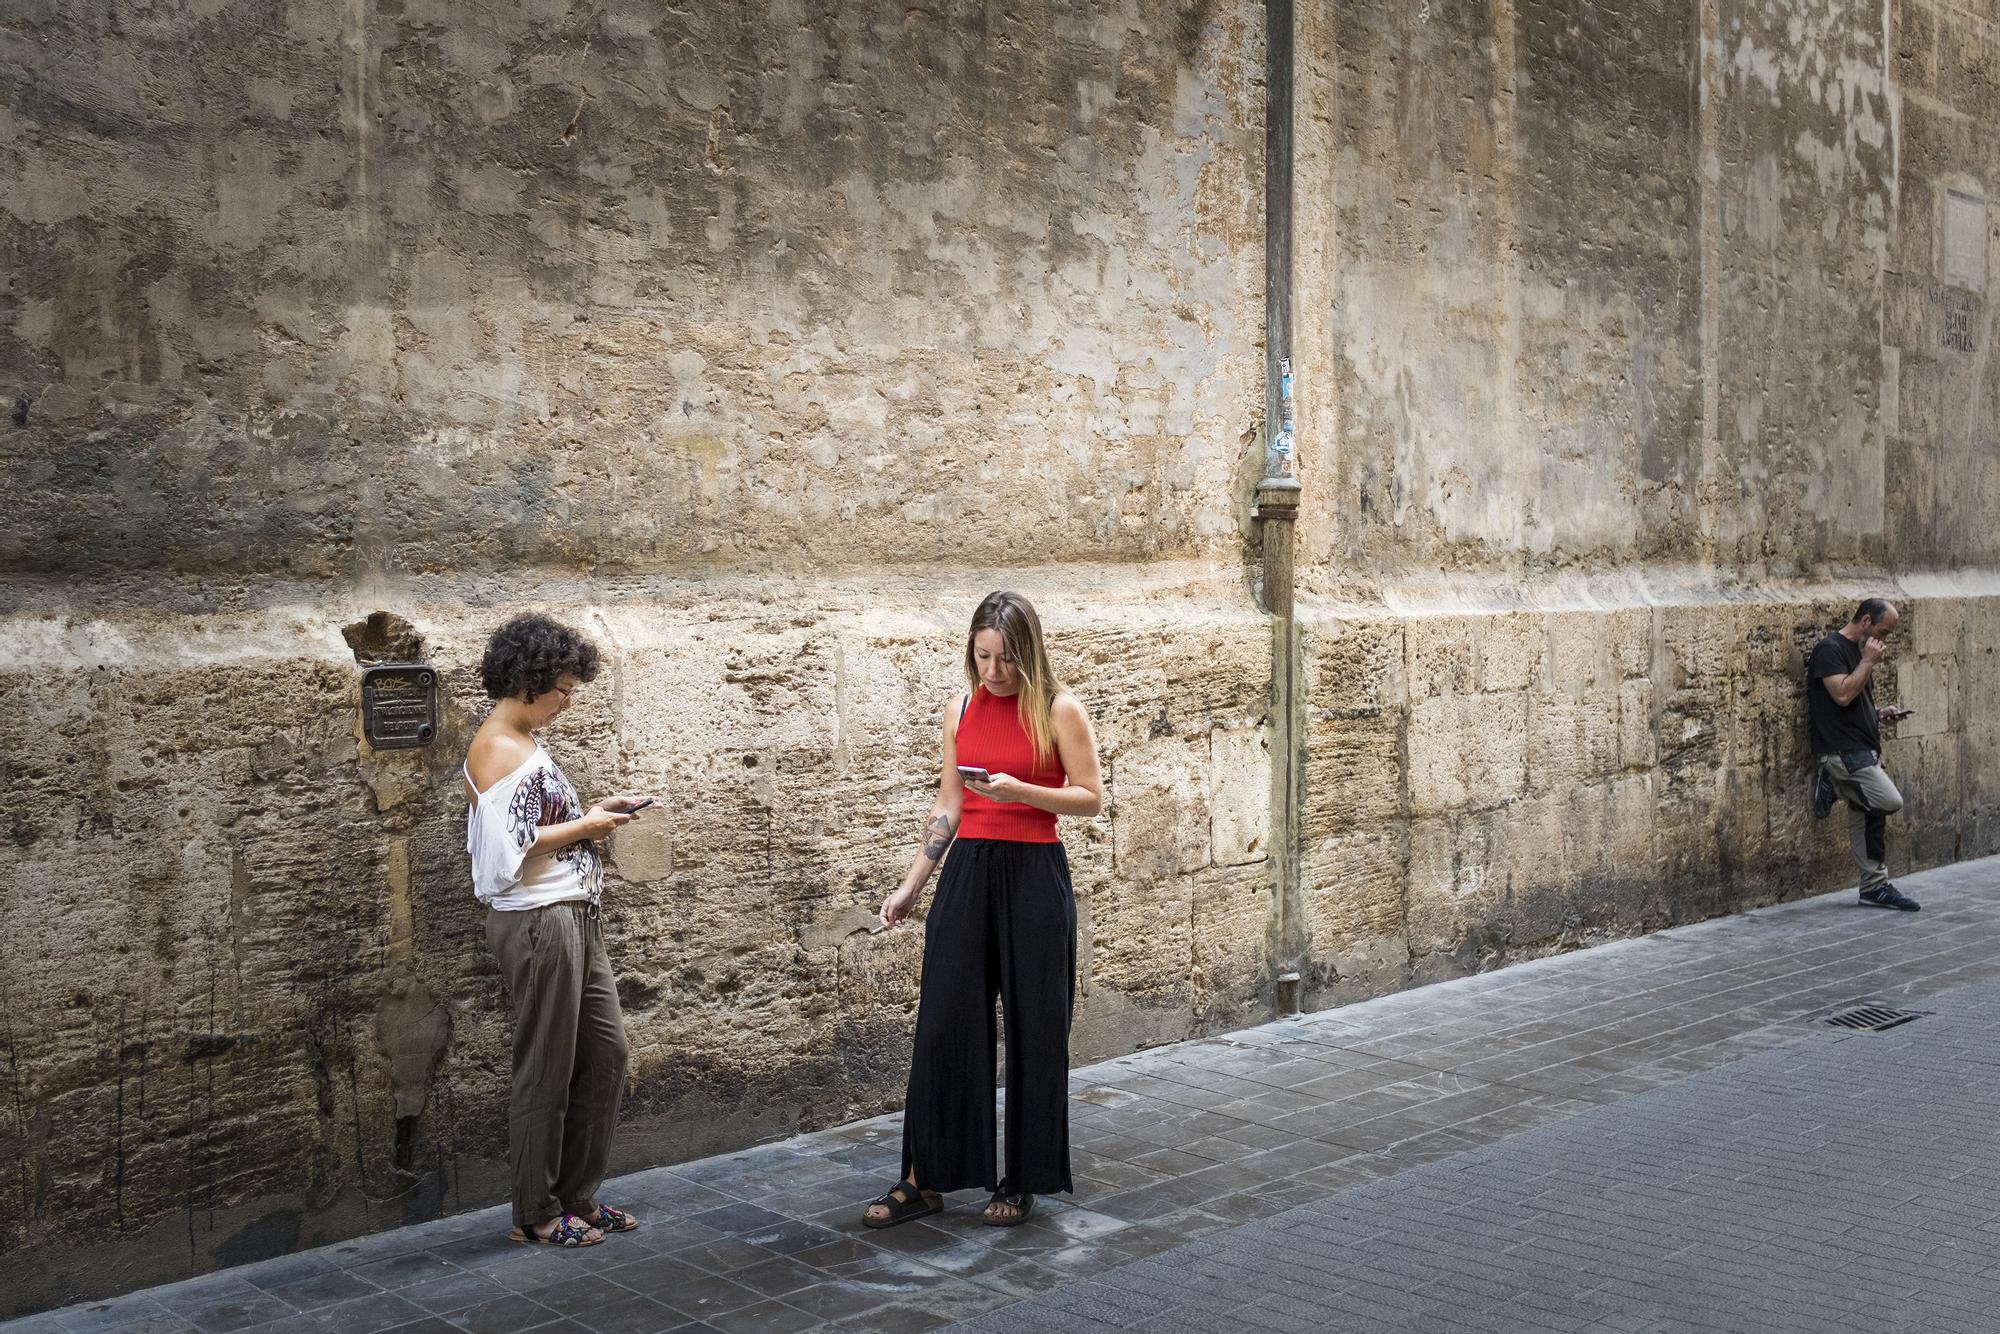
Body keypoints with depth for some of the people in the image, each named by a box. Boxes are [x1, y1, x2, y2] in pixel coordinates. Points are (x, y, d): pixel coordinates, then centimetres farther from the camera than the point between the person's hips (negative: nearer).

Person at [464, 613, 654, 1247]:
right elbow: (510, 848, -22)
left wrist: (596, 813, 7)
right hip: (536, 921, -10)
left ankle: (577, 1195, 25)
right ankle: (536, 1213, 14)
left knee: (606, 1052, 14)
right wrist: (586, 826, -13)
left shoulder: (524, 743, 16)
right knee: (546, 1070, 1)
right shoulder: (495, 748, -14)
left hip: (573, 917, 10)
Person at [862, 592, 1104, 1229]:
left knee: (1033, 1029, 5)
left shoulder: (1058, 709, -4)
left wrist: (1020, 790, -19)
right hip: (968, 871, 4)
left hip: (1034, 876, -4)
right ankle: (924, 1179, 11)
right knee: (942, 1022, 1)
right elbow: (947, 807, 13)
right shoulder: (961, 709, 9)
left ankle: (1022, 1181, 19)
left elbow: (1091, 797, -5)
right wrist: (910, 886, 10)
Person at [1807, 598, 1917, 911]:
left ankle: (1875, 887, 13)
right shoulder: (1830, 650, -11)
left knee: (1869, 818, 8)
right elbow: (1842, 695, -22)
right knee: (1890, 801, -21)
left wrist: (1880, 715, 10)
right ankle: (1835, 786, 0)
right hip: (1843, 752, -10)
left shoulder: (1858, 652, 19)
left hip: (1863, 751, 10)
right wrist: (1869, 661, -13)